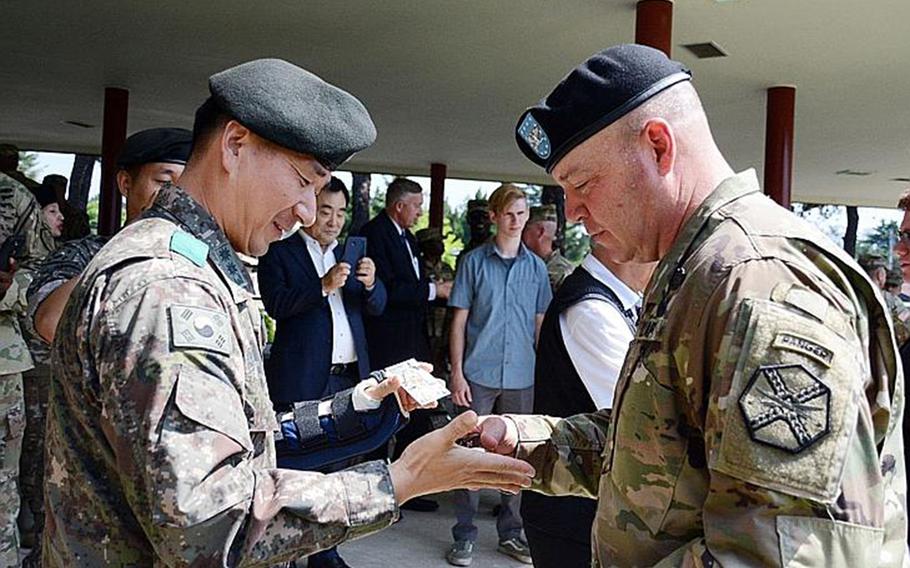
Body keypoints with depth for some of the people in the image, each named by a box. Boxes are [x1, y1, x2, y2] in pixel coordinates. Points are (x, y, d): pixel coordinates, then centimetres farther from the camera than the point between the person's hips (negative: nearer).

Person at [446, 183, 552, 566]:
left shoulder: (536, 267, 8)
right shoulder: (474, 262, 0)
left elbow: (541, 323, 11)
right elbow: (459, 320, 0)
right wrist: (457, 372, -6)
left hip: (522, 377, 3)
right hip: (479, 375, -2)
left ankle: (510, 533, 24)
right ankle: (464, 537, 14)